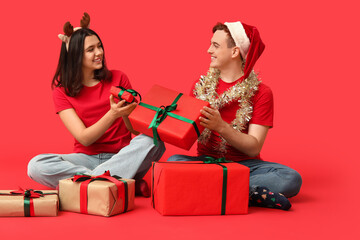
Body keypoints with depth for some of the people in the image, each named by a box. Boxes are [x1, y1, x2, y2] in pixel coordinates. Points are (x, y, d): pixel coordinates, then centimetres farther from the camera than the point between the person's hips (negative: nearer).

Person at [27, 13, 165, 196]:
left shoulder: (118, 78, 5)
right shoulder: (63, 90, 1)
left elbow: (134, 128, 3)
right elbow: (84, 139, -10)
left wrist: (126, 114, -20)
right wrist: (112, 114, -26)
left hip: (122, 157, 0)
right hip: (87, 158, 0)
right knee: (36, 166, -28)